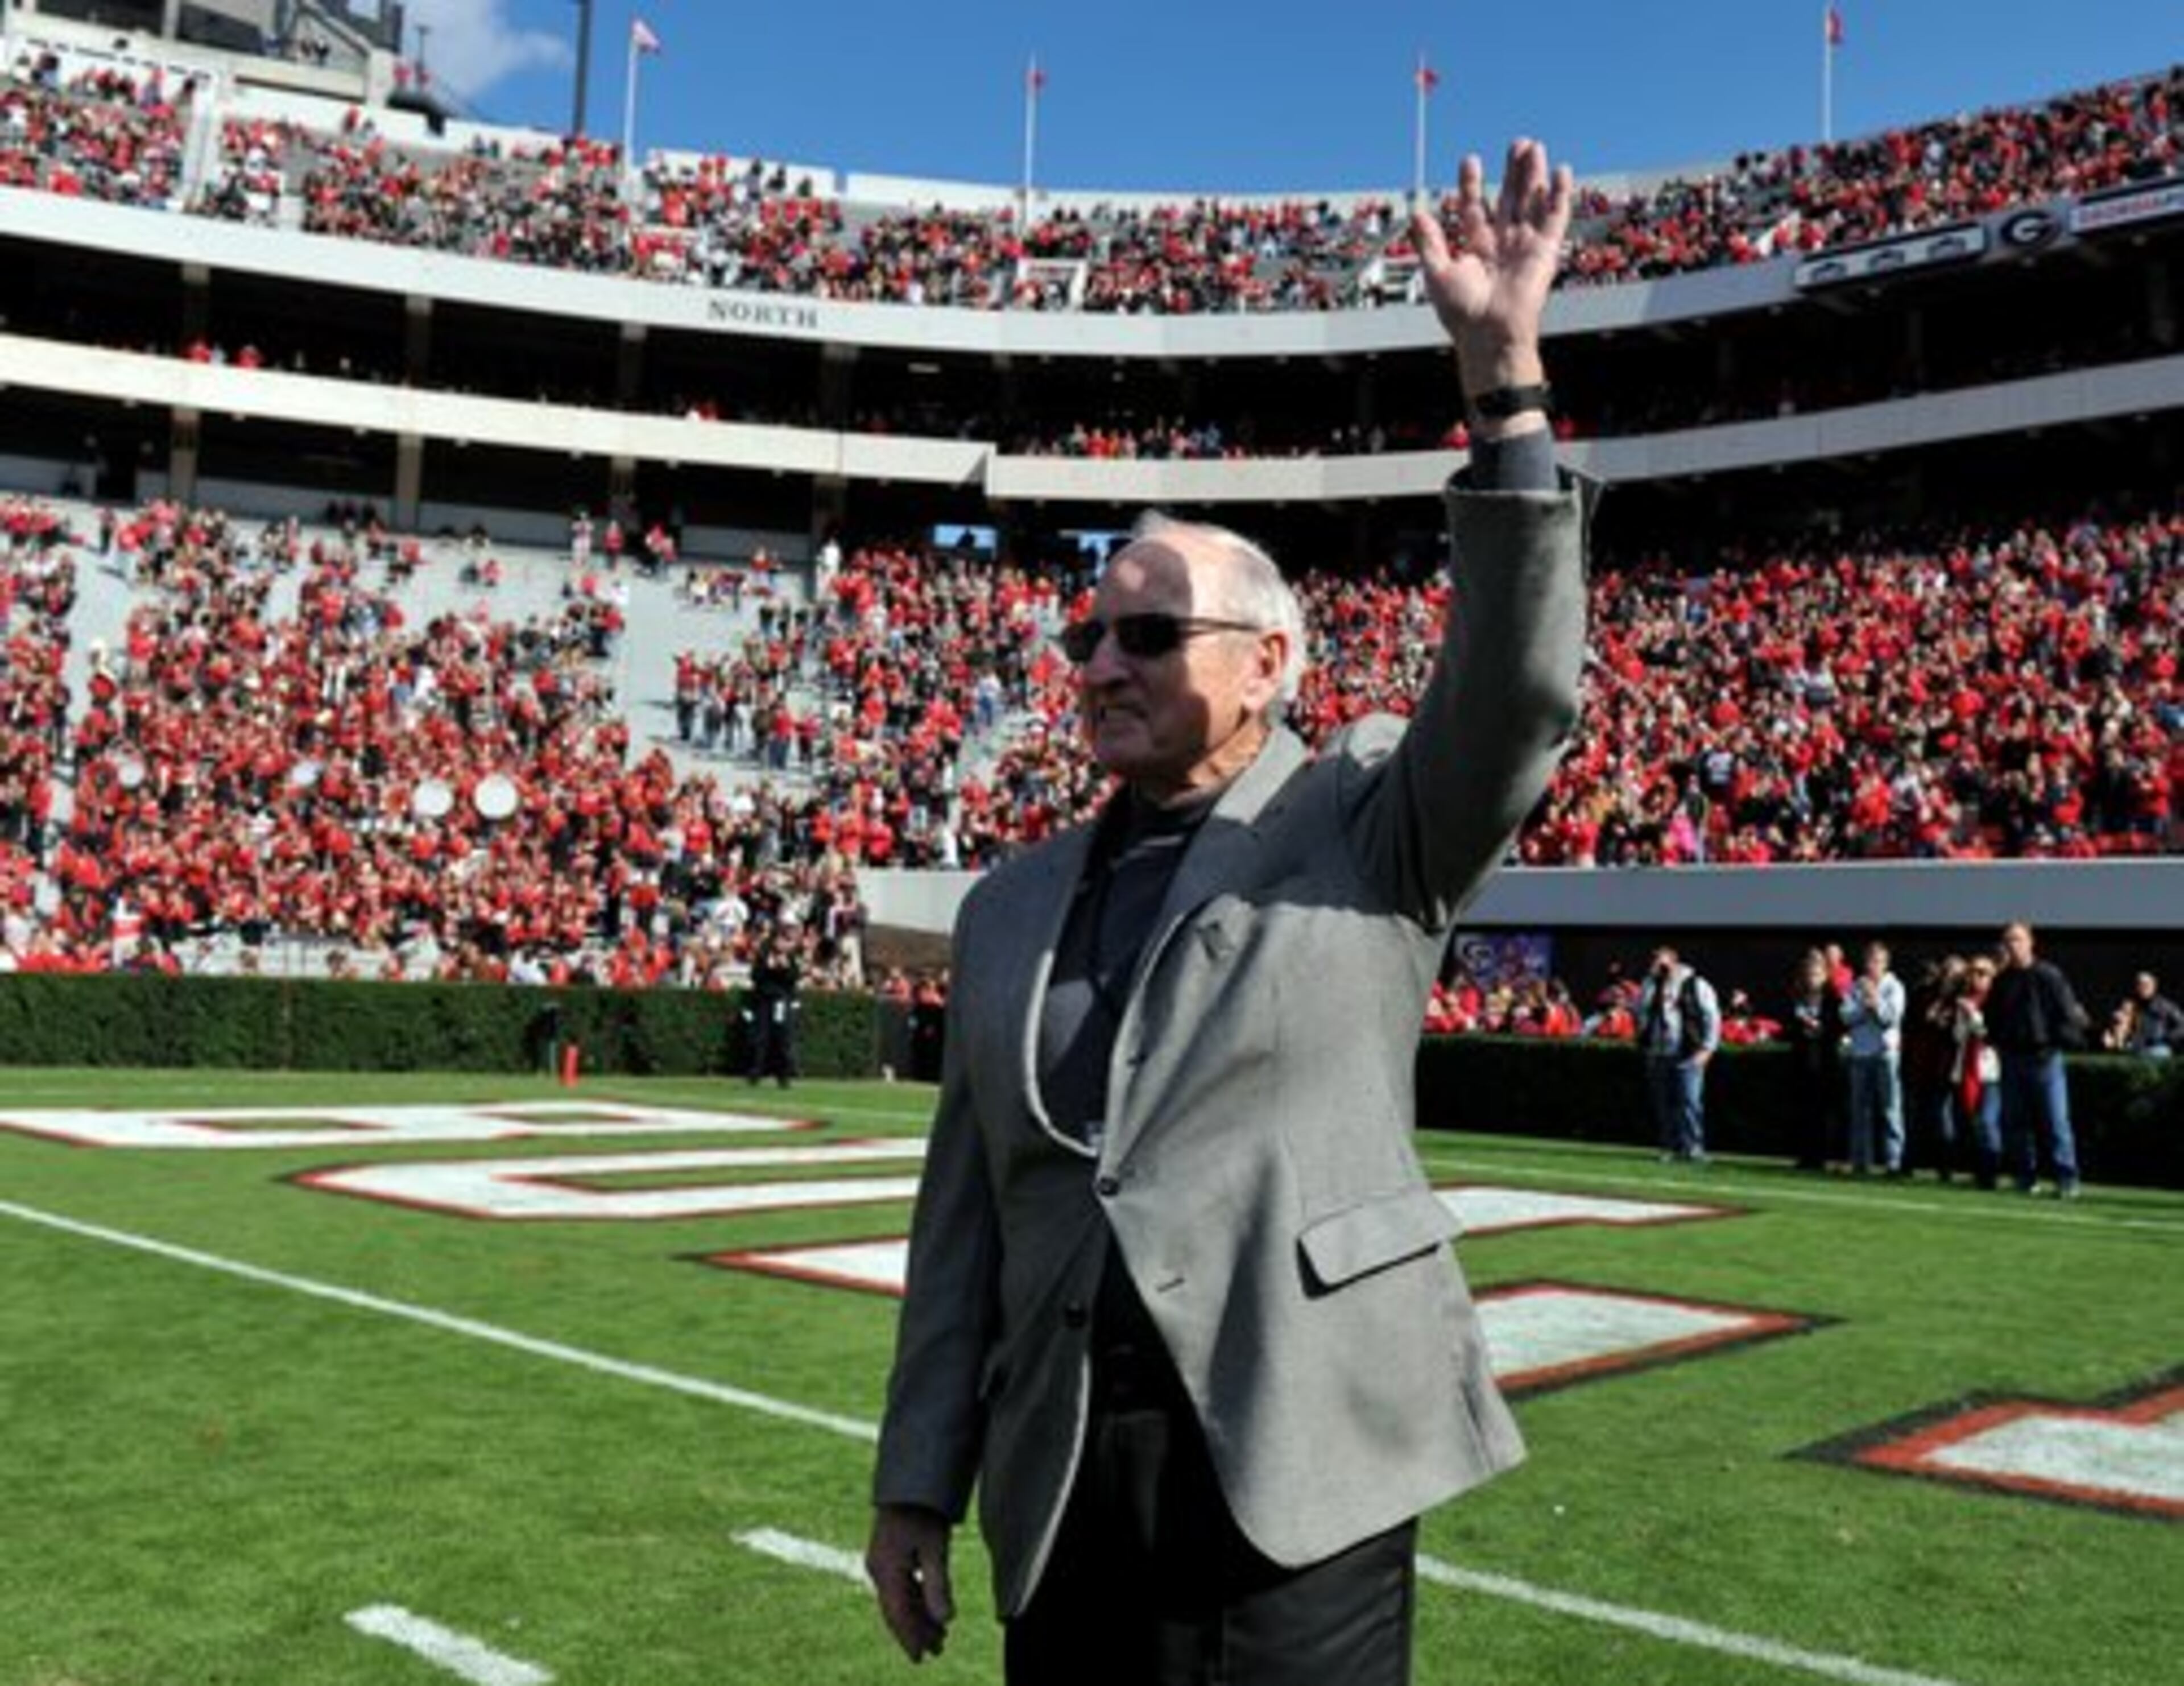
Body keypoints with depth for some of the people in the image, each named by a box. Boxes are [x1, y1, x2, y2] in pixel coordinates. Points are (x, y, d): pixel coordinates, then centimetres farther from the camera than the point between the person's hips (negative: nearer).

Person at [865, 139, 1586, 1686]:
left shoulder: (1369, 826, 2)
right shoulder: (1015, 906, 12)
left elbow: (1520, 689, -17)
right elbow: (966, 1207, 12)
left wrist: (1505, 374, -24)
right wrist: (921, 1478, 11)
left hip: (1299, 1467, -4)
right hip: (1063, 1488, 4)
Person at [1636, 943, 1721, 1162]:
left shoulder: (1696, 985, 2)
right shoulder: (1654, 986, 15)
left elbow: (1712, 1017, -1)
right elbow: (1641, 1009, 2)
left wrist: (1707, 1048, -9)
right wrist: (1652, 980, -2)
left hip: (1688, 1055, -4)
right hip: (1658, 1054, 5)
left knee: (1690, 1101, -10)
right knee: (1661, 1103, 3)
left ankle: (1693, 1147, -6)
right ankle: (1669, 1146, 11)